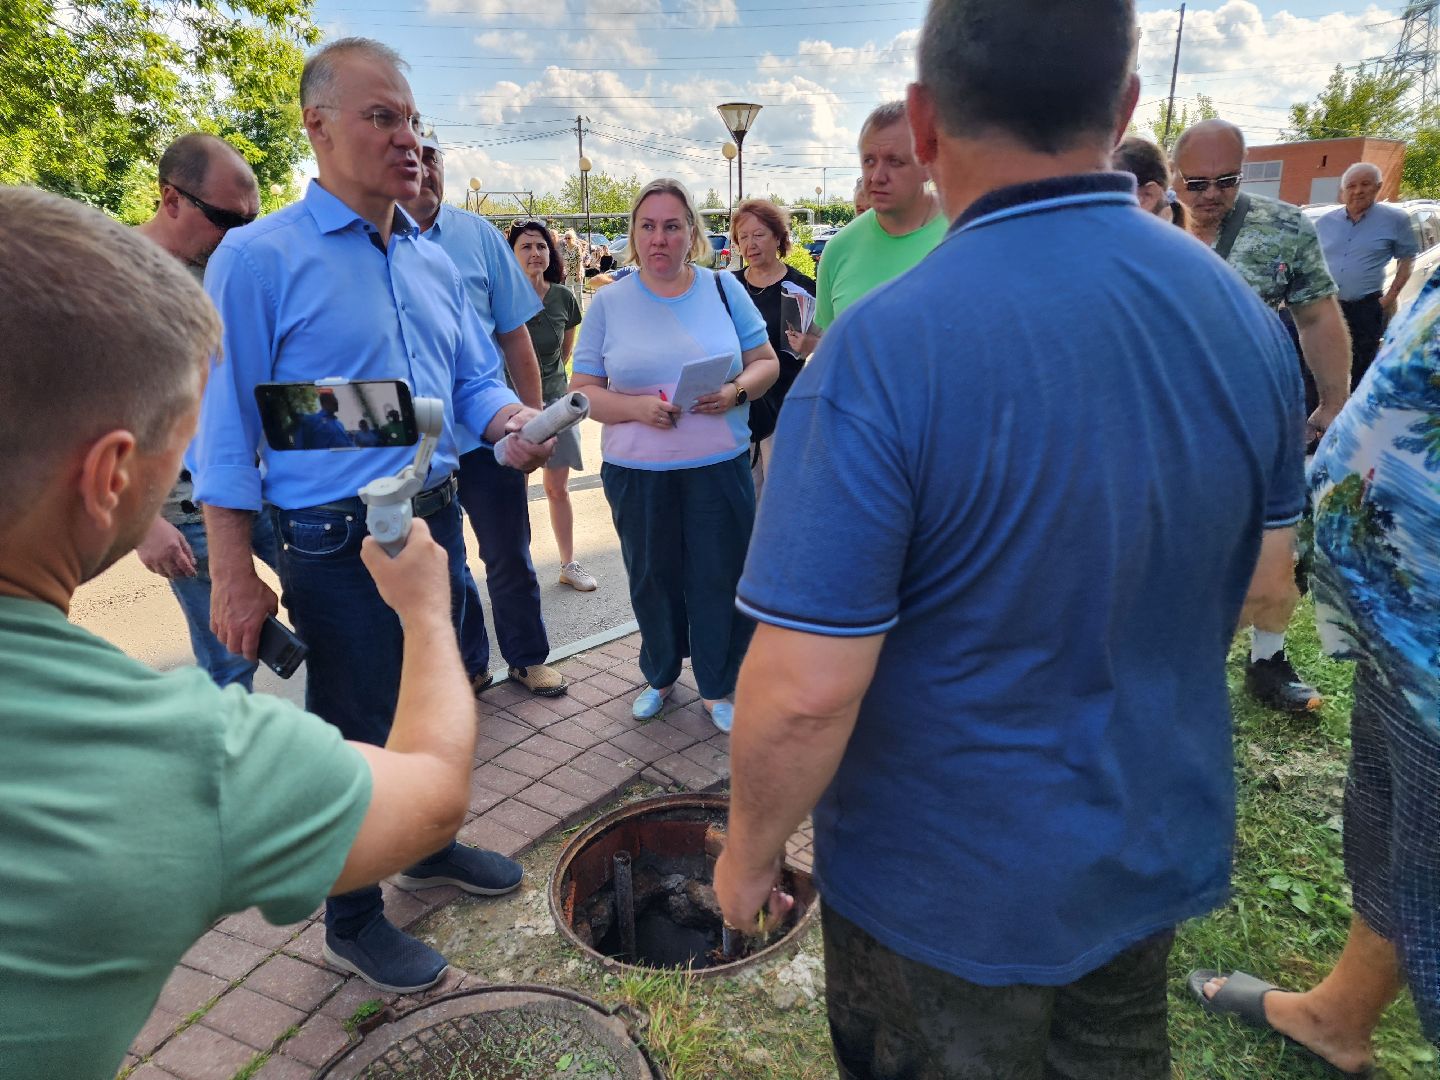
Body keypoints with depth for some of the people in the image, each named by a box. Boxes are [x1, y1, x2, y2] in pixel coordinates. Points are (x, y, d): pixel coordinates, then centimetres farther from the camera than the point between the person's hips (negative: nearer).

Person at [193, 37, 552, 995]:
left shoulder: (435, 262, 9)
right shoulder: (259, 258, -10)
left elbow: (475, 378, 14)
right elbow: (227, 430, -10)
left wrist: (512, 422, -10)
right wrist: (234, 574, -13)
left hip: (437, 518, 7)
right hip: (337, 543, -6)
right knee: (357, 732, 6)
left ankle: (431, 848, 46)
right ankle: (352, 924, 28)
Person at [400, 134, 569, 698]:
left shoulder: (478, 234, 0)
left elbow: (514, 334, 2)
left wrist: (534, 419, 0)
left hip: (486, 433, 0)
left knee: (510, 557, 10)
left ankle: (528, 658, 30)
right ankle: (467, 663, 33)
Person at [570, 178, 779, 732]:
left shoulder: (724, 288, 4)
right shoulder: (608, 303, 3)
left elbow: (766, 362, 6)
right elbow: (583, 391, 1)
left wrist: (737, 390, -15)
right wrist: (636, 407, -18)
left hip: (720, 466, 0)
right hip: (636, 472, 0)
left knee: (720, 579, 5)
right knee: (653, 578, 12)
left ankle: (718, 687, 25)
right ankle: (660, 676, 36)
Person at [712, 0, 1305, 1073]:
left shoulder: (880, 352, -28)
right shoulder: (1247, 316, -7)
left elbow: (803, 693, -28)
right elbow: (1261, 589, 5)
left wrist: (749, 853, -9)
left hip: (951, 887, -5)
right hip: (1164, 852, 6)